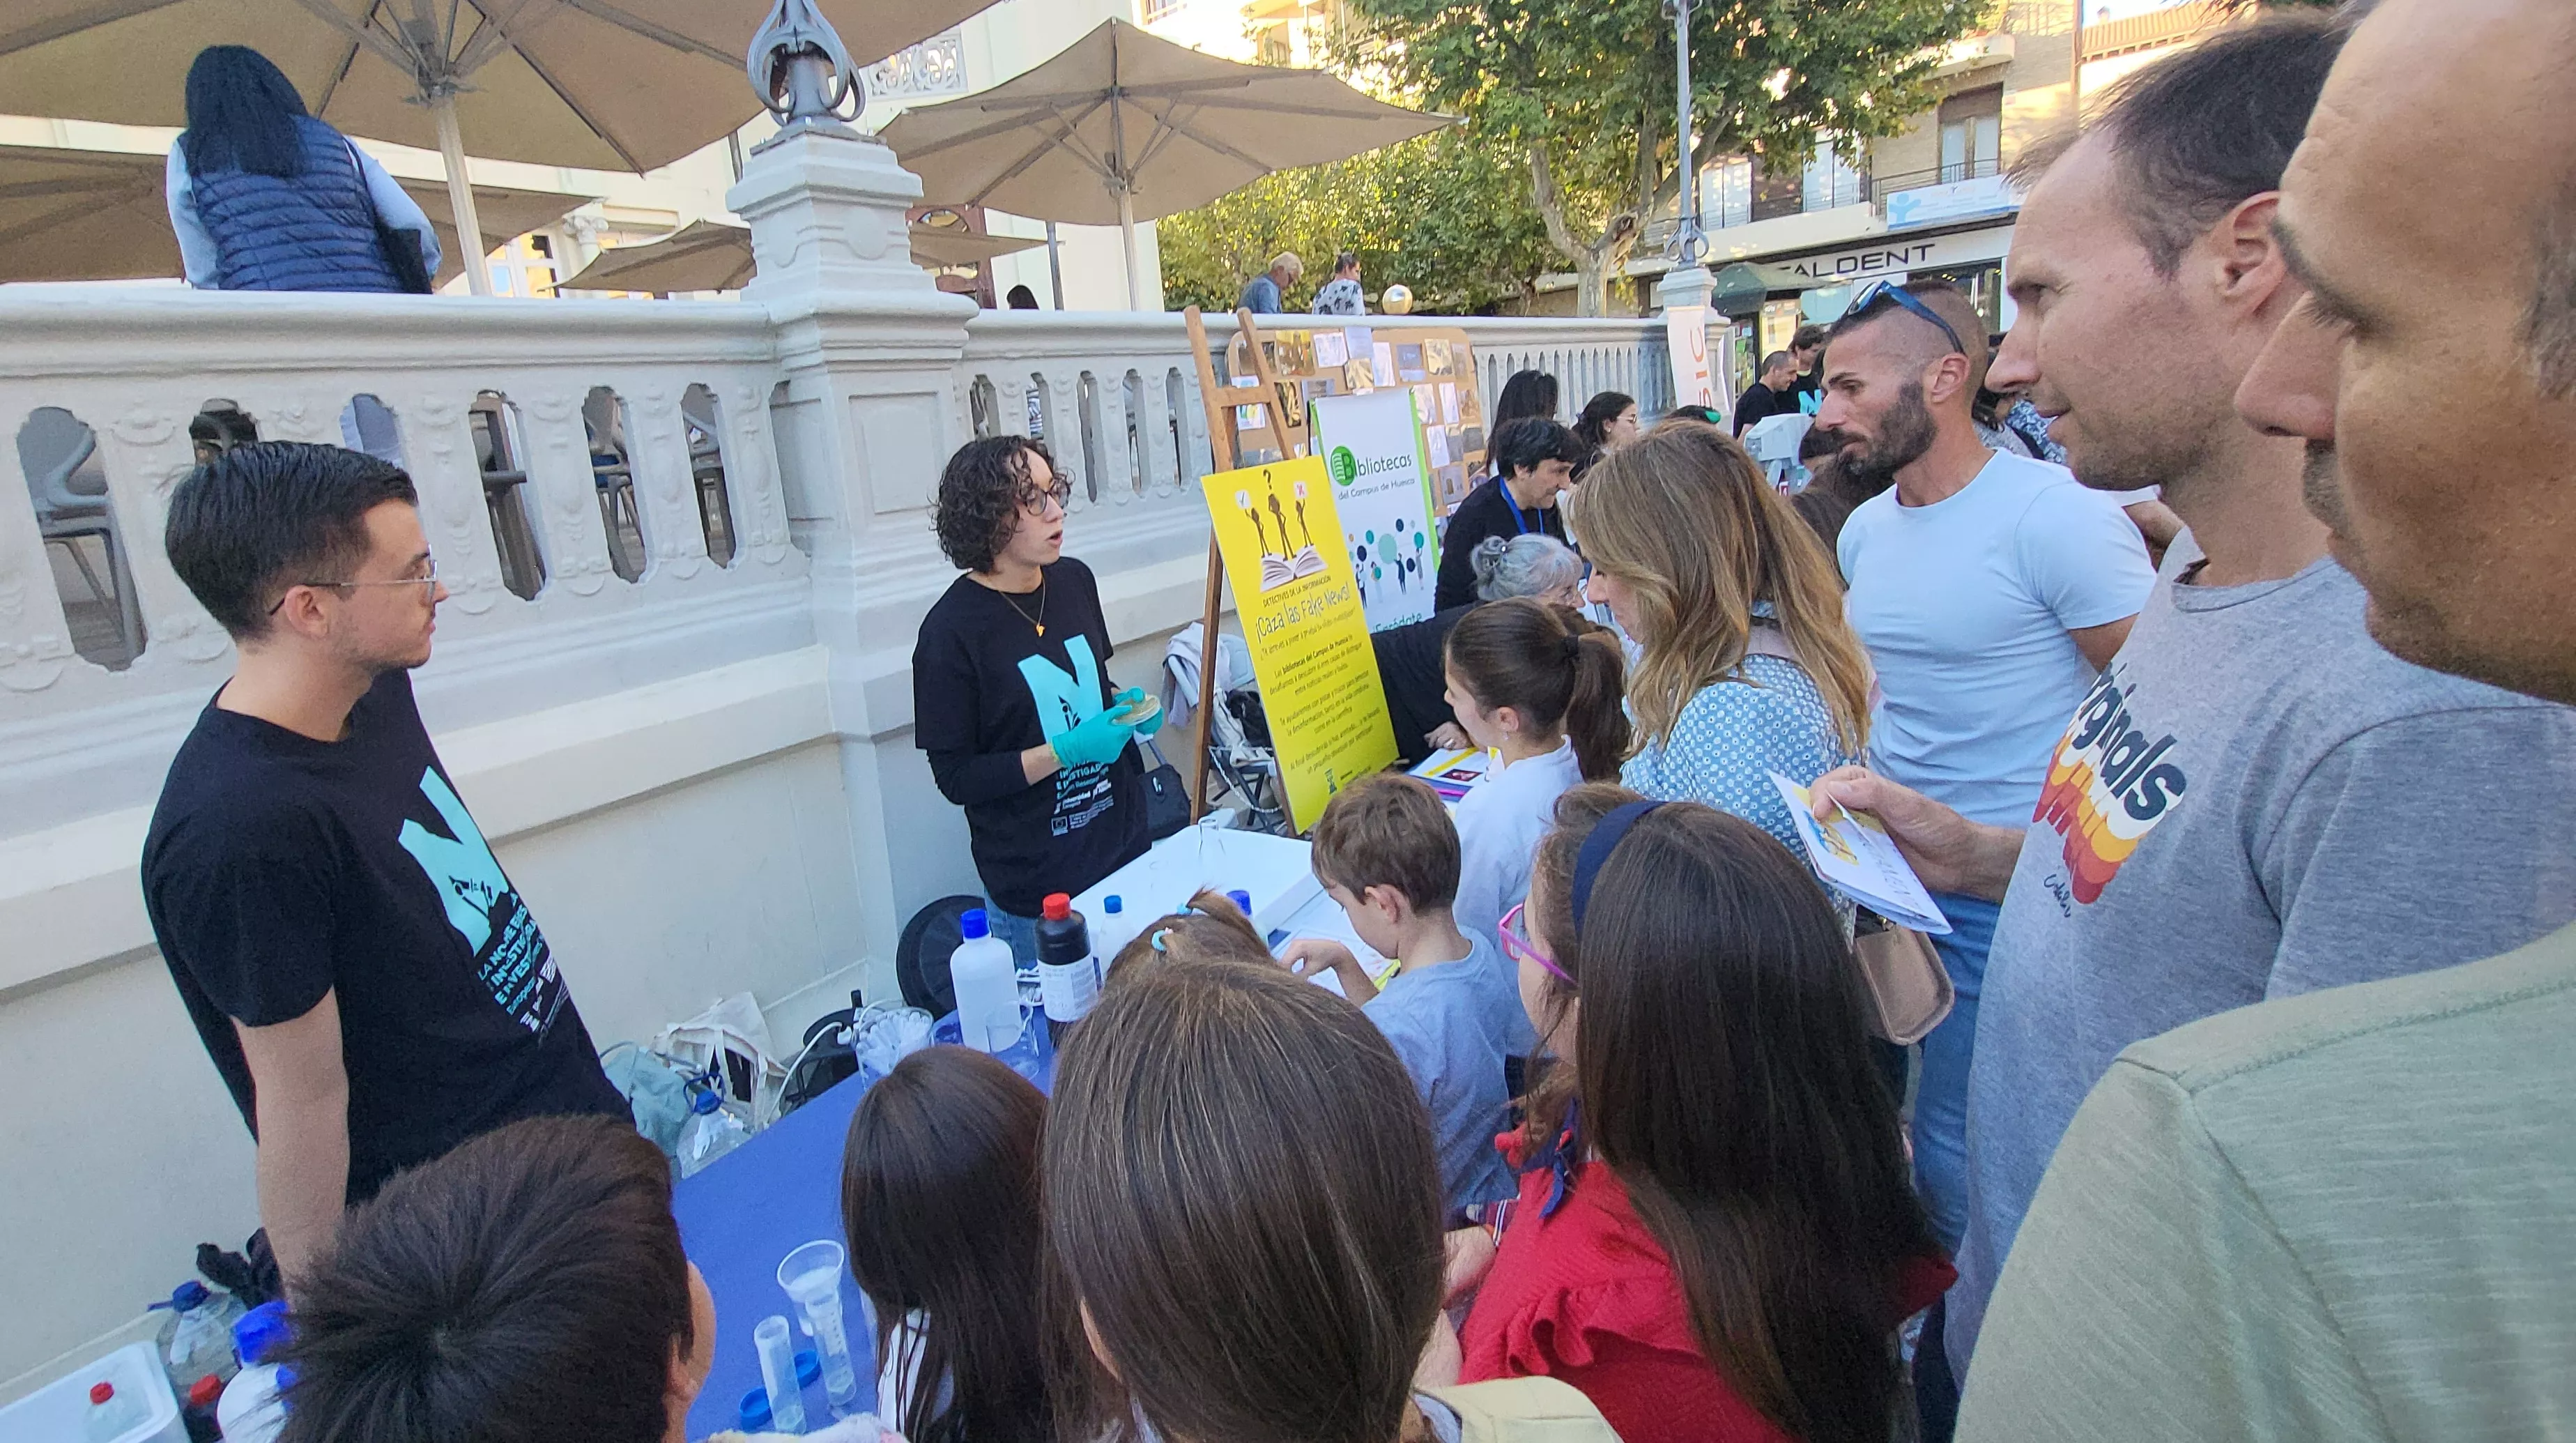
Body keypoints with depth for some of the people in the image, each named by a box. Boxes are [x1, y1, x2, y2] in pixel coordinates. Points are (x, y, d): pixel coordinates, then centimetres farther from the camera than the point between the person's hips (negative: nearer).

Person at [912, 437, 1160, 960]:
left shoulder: (1075, 580, 1)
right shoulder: (951, 631, -17)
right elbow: (955, 777, -14)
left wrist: (1128, 706, -3)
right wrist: (1066, 751, -23)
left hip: (1123, 847, 6)